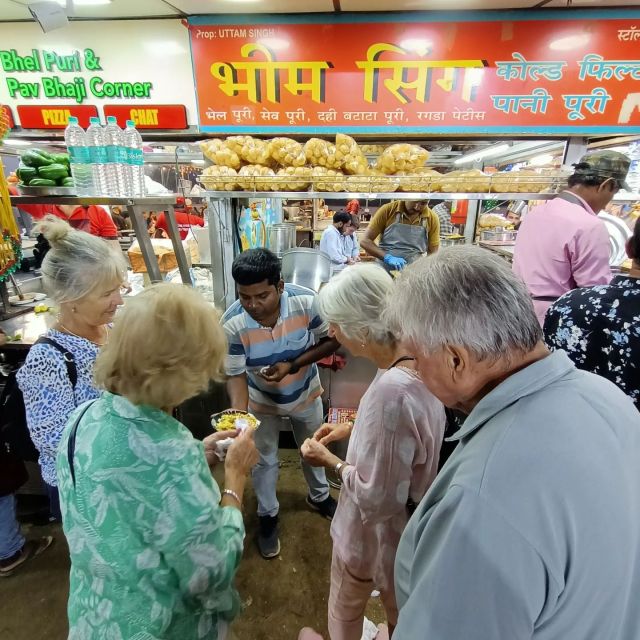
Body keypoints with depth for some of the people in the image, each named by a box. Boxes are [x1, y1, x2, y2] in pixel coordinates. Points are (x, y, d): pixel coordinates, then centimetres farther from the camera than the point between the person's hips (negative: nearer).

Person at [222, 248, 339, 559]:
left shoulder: (306, 302, -31)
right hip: (262, 401, -1)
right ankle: (267, 514, 48)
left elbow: (331, 340, -18)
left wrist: (293, 365, -30)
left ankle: (319, 496, 56)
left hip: (306, 394, 2)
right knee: (265, 461, 18)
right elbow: (236, 376, -23)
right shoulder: (232, 323, -31)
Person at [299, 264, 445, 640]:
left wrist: (331, 461, -16)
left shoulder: (391, 391, -40)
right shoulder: (419, 360, -13)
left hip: (376, 532, -7)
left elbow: (377, 499, -30)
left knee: (345, 608, 28)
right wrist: (354, 429, -2)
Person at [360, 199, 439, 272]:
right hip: (384, 270, -1)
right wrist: (387, 257, -18)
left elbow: (433, 255, 6)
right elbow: (365, 241, -5)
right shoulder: (387, 210, -3)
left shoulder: (432, 218, 1)